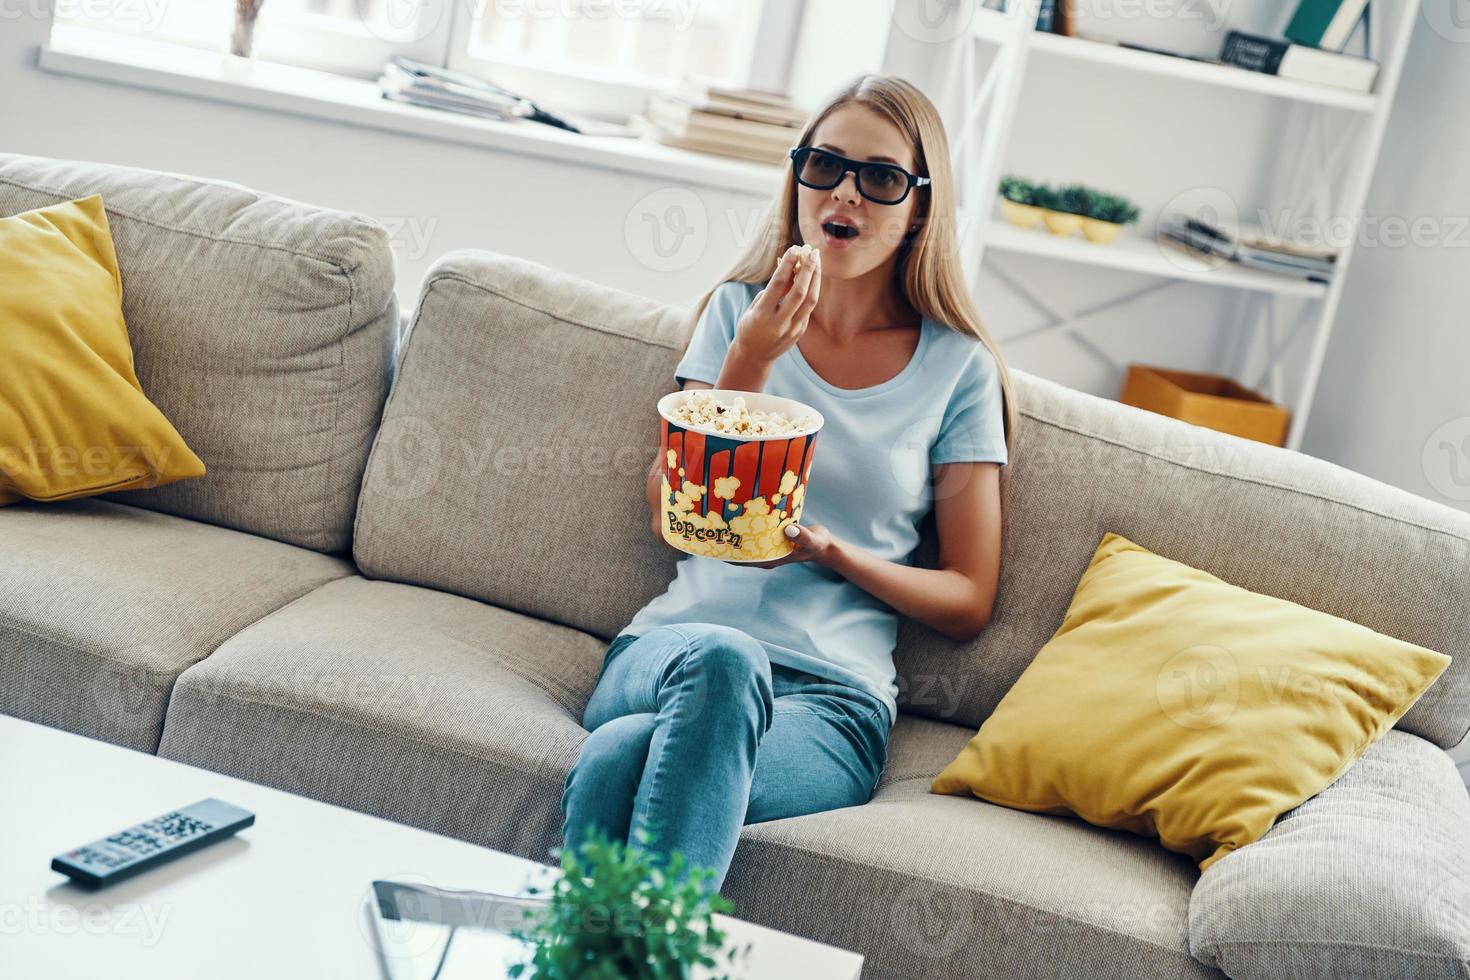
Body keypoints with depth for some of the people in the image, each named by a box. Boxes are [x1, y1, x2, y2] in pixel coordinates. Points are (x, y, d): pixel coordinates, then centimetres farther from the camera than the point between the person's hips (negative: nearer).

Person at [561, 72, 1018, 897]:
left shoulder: (957, 367, 8)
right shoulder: (740, 311, 14)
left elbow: (969, 602, 9)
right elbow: (669, 517, 6)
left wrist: (833, 552, -9)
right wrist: (751, 359, -5)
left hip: (832, 691, -2)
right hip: (673, 645, 2)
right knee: (723, 657, -38)